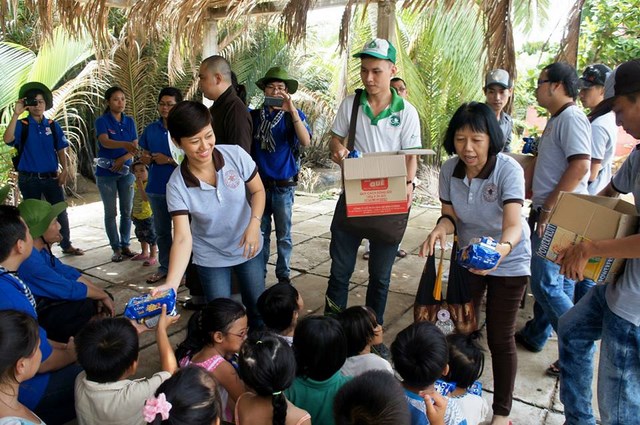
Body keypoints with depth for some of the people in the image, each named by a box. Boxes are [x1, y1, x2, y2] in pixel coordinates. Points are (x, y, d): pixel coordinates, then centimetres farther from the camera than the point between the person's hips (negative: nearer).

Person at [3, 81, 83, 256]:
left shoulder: (53, 125, 5)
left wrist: (65, 170, -3)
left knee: (60, 212, 7)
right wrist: (16, 114, -26)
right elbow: (7, 139, -23)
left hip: (51, 176, 2)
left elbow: (60, 150, 7)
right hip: (29, 179, -2)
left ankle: (66, 245, 20)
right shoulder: (22, 125, -4)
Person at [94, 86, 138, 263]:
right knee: (110, 212, 3)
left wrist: (123, 159, -18)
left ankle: (125, 245, 18)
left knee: (127, 211, 6)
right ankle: (116, 248, 10)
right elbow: (105, 142, -27)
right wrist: (125, 144, -45)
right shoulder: (102, 121, -8)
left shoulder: (129, 121, 4)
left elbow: (135, 147, 1)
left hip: (126, 172, 3)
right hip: (106, 173, -3)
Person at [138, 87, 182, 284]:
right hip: (156, 187, 6)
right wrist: (145, 158, -6)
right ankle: (165, 266, 31)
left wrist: (169, 160, -20)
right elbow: (144, 155, 16)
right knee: (161, 230, 17)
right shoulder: (151, 129, 7)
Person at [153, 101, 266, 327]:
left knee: (258, 308, 15)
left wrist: (254, 224, -24)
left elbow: (258, 190, -6)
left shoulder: (236, 155, -21)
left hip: (248, 248, 1)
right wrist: (170, 284, -39)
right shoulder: (177, 185, -23)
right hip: (211, 257, -1)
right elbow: (182, 238, -26)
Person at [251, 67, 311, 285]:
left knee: (283, 234, 7)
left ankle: (284, 275, 21)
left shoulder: (294, 115, -3)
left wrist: (292, 110, -28)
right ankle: (259, 273, 24)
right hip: (259, 183, 2)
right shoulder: (254, 115, 4)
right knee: (261, 232, 12)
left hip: (284, 185, -2)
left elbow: (306, 141, -20)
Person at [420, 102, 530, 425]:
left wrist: (502, 248, -59)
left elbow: (513, 224, -37)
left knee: (500, 338, 4)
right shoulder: (449, 169, -14)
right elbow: (450, 215, -7)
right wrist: (441, 228, -31)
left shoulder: (508, 169, -26)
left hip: (509, 263, -4)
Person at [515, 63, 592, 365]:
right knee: (552, 281, 18)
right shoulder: (556, 119, 17)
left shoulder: (571, 118, -14)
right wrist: (540, 207, 16)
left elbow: (580, 166, -25)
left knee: (545, 284, -6)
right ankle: (535, 335, 31)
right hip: (549, 214, 10)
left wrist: (548, 209, -22)